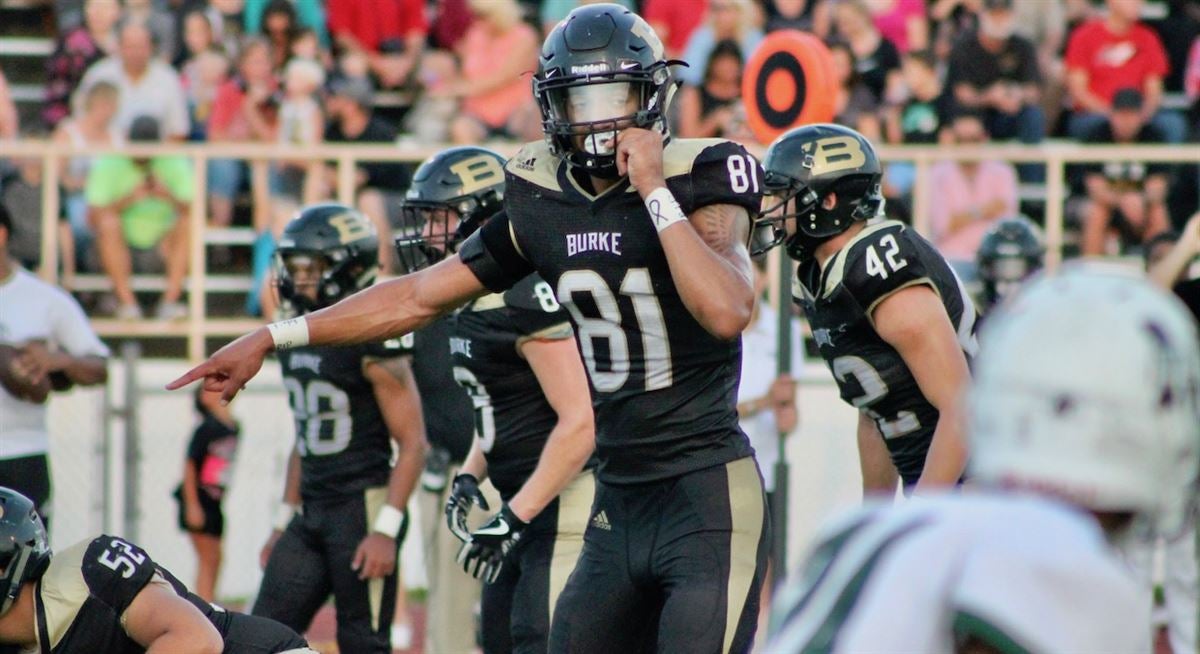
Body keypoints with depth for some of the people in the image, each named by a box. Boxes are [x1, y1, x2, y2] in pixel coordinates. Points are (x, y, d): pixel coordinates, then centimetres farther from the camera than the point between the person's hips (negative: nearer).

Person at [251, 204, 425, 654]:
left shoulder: (371, 343, -13)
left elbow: (412, 443, -14)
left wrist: (386, 529, -20)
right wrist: (284, 522, 21)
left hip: (364, 508, -8)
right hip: (311, 515, 8)